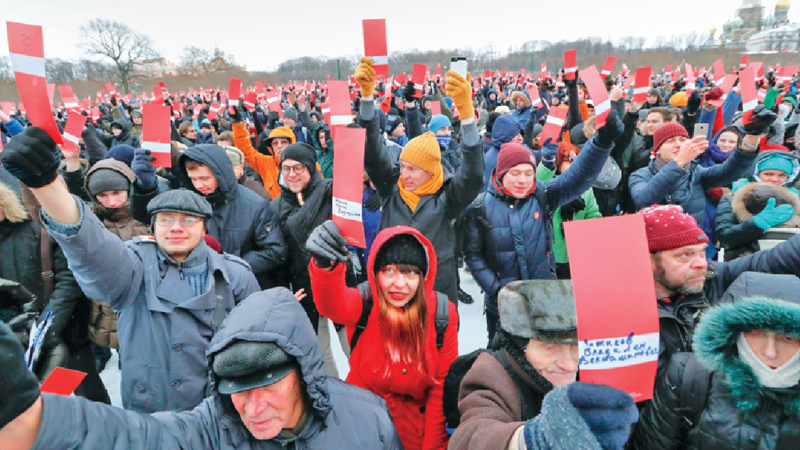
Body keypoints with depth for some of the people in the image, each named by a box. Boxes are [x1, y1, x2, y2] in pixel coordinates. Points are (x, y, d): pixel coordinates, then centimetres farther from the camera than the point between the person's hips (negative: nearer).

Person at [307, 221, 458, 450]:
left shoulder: (442, 313, -15)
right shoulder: (364, 303, -18)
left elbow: (442, 384, -8)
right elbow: (332, 305, -41)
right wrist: (325, 266, -61)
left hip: (416, 427, 0)